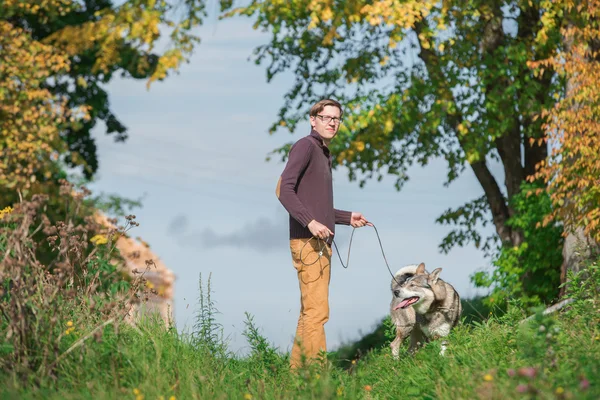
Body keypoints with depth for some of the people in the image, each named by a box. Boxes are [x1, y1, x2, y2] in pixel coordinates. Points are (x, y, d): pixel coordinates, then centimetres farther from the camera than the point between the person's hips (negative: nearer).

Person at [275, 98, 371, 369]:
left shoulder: (324, 154, 21)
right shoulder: (305, 146, -6)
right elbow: (285, 189, -17)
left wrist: (348, 217, 20)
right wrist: (310, 222, -24)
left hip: (322, 243, 9)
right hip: (307, 242, -9)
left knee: (310, 311, 10)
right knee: (317, 311, -12)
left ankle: (296, 369, 14)